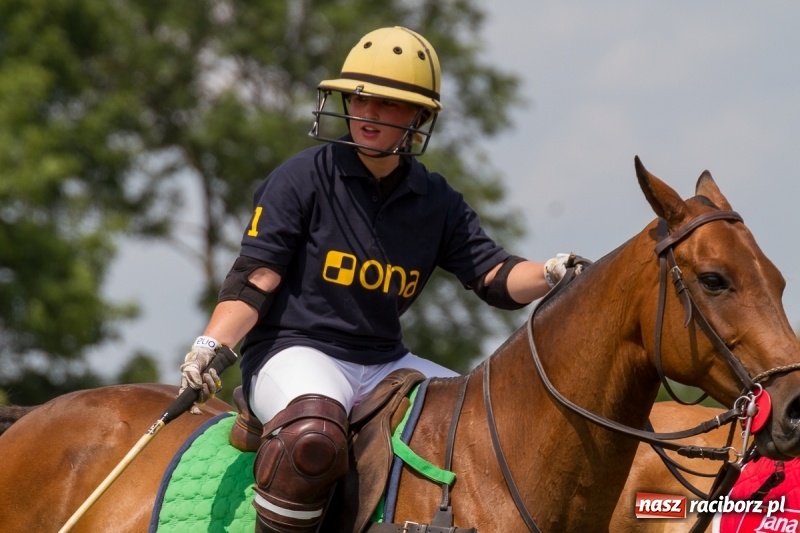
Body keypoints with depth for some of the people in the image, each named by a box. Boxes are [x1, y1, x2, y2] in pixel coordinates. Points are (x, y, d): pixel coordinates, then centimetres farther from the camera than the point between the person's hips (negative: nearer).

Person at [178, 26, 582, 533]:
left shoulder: (438, 202, 9)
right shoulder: (302, 178, -5)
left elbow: (496, 277, 4)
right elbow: (253, 282, -7)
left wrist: (552, 275, -17)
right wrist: (210, 346, -23)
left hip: (386, 365, 6)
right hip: (296, 354, -6)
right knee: (313, 436, -40)